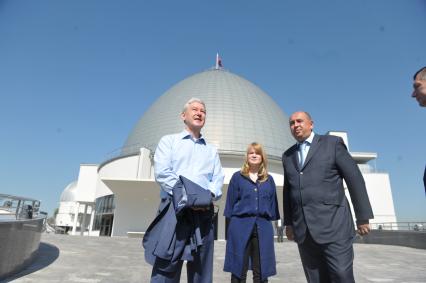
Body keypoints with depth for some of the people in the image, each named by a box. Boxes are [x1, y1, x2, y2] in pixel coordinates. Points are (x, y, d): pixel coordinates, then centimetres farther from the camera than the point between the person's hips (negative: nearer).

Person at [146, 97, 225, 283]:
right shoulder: (169, 141, 11)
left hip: (204, 212, 4)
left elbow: (218, 179, 11)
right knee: (166, 268, -4)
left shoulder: (211, 150, 23)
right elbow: (162, 173, -4)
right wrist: (187, 196, -15)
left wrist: (210, 195, -11)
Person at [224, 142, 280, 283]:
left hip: (263, 227, 2)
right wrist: (230, 226, -1)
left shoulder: (269, 179, 12)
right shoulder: (237, 177, 5)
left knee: (261, 271, 9)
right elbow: (230, 202, 3)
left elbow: (273, 204, 13)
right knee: (239, 270, 4)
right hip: (241, 225, -2)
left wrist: (271, 222, 7)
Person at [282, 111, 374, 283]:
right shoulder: (288, 155, 15)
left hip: (334, 226, -4)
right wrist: (289, 222, 14)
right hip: (303, 231, 4)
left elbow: (354, 178, 0)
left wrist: (363, 216, -2)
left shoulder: (332, 143, 3)